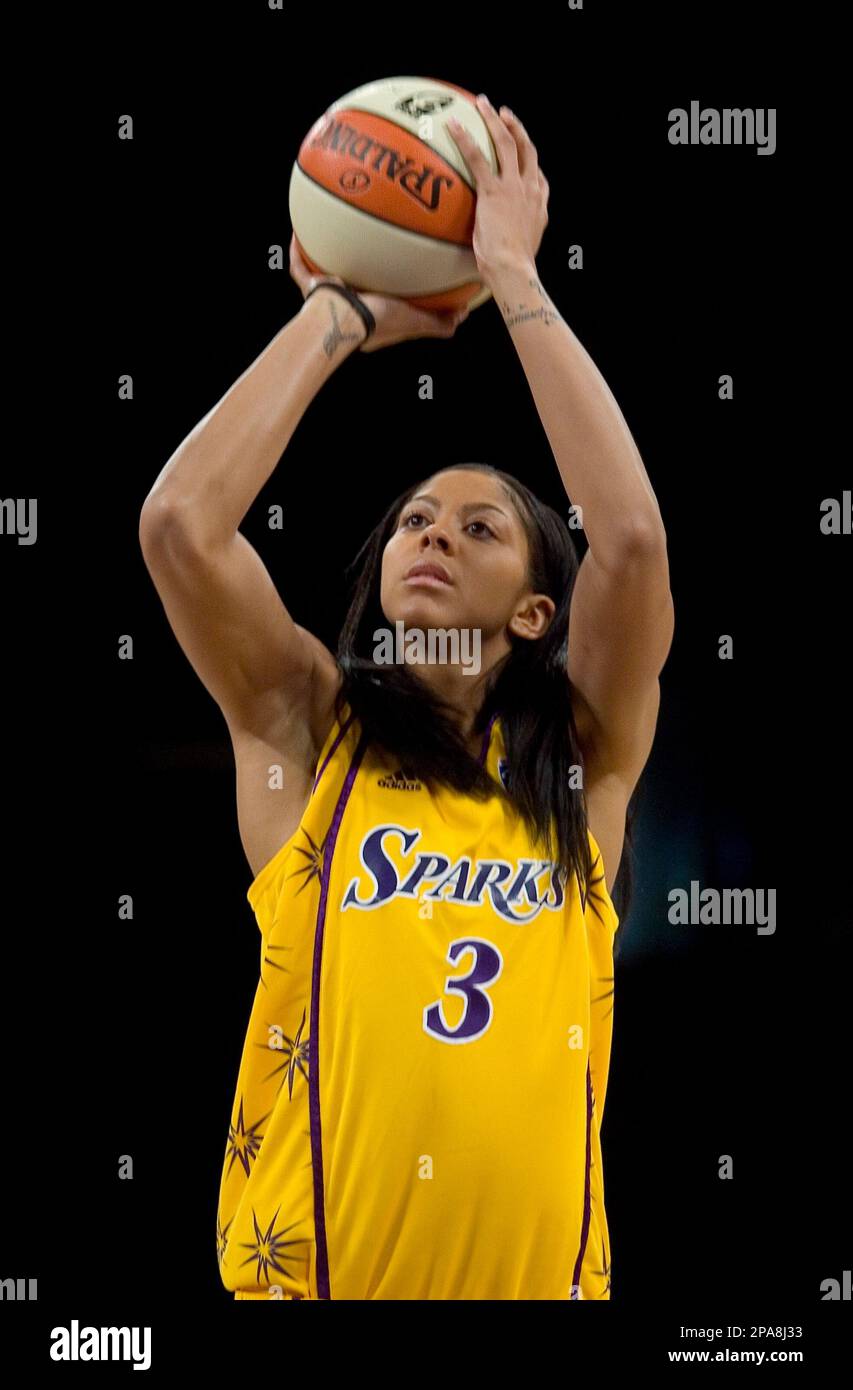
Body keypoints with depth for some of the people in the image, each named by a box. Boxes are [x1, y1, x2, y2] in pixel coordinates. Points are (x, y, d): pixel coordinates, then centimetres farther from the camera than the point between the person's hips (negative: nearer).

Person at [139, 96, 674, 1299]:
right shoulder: (306, 727, 5)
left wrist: (513, 277, -4)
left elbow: (634, 538, -11)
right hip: (313, 1266, -1)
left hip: (536, 1266, 1)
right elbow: (179, 522, -10)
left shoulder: (582, 759, 5)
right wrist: (343, 317, 0)